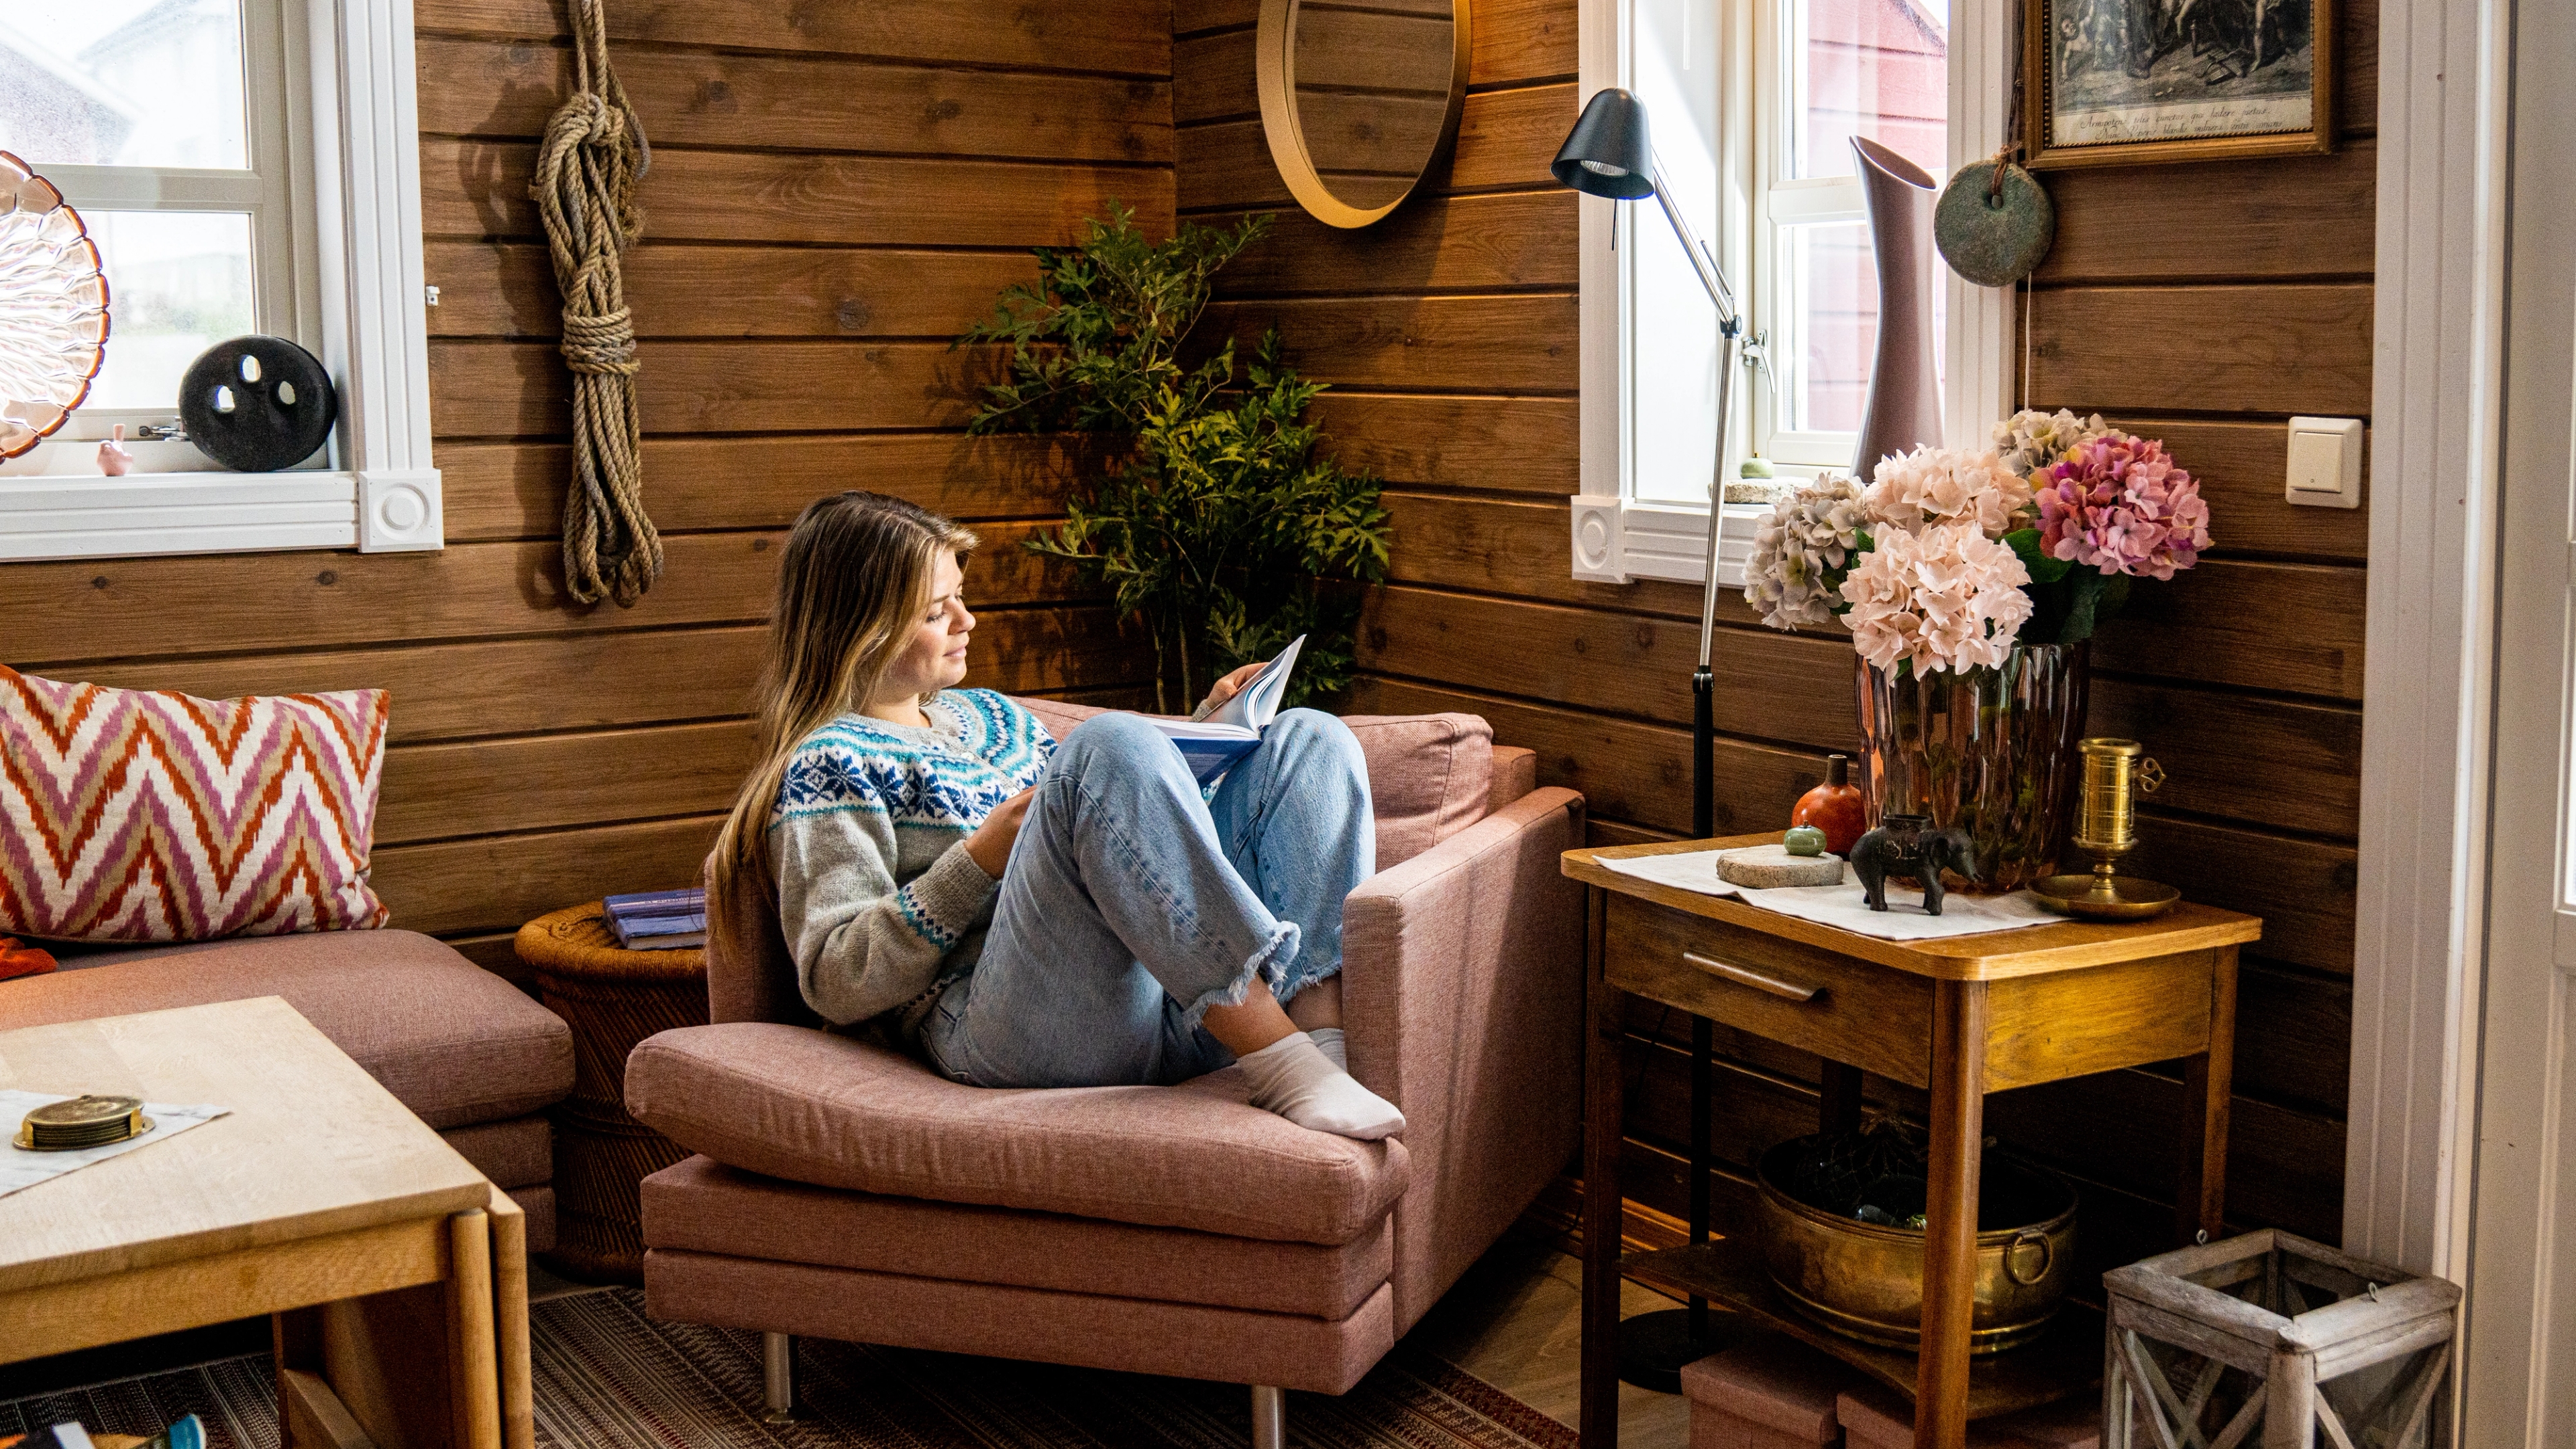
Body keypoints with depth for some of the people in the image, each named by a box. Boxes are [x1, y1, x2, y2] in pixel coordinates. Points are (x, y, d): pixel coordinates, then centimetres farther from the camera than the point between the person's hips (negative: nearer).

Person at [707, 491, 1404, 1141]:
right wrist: (980, 860, -11)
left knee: (1312, 738, -2)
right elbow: (837, 983, -5)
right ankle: (1281, 1067, -34)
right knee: (1112, 740, -29)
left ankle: (1321, 1041, -27)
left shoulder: (987, 712, 31)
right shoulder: (828, 765, 6)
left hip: (1174, 1011, 8)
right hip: (1008, 1027, -8)